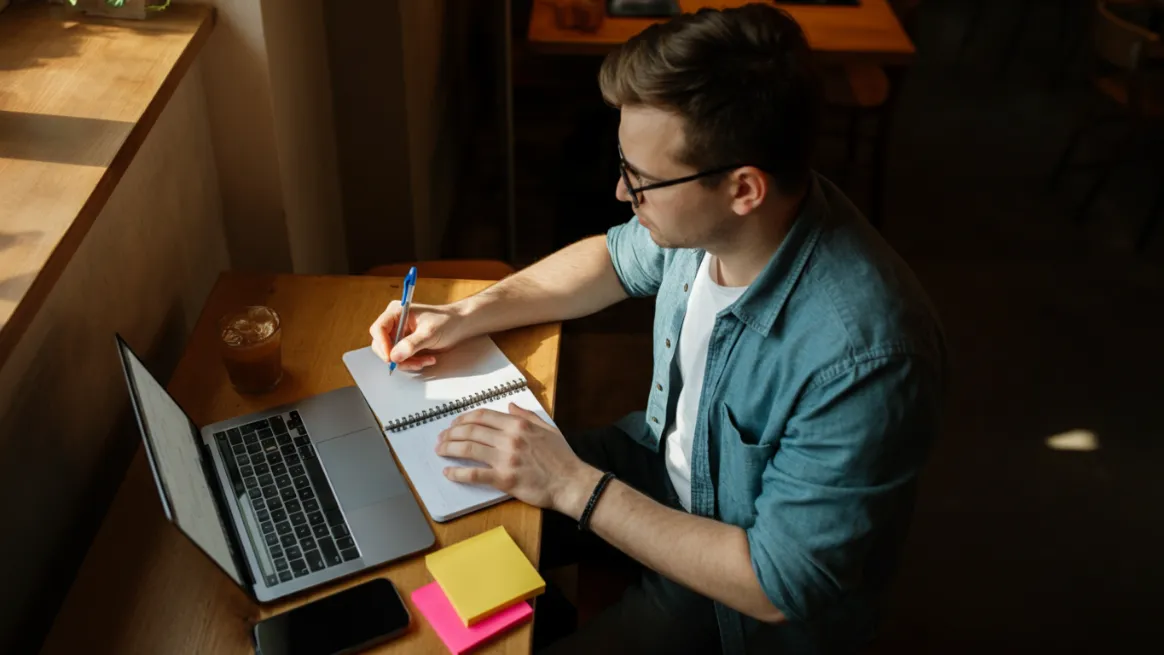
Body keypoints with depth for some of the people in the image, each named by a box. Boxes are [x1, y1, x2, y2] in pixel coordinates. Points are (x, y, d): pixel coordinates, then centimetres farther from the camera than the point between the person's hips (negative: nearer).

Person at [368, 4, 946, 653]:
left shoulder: (862, 356, -37)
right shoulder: (704, 217, -17)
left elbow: (778, 588, -29)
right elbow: (614, 258, 7)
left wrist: (573, 486, -28)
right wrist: (466, 316, -4)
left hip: (740, 601, -6)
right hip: (663, 460, 6)